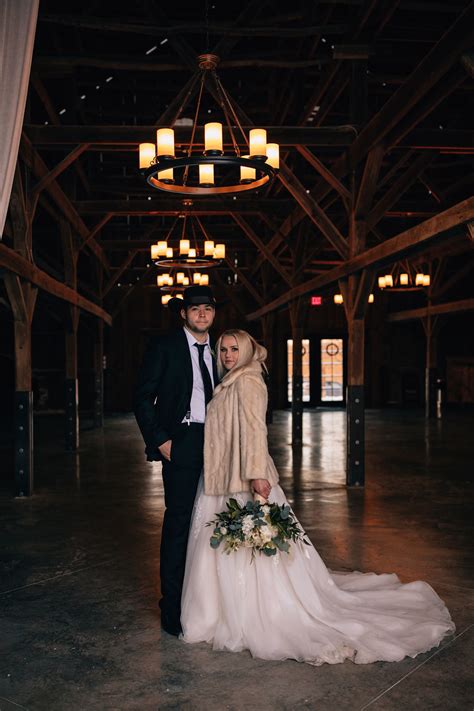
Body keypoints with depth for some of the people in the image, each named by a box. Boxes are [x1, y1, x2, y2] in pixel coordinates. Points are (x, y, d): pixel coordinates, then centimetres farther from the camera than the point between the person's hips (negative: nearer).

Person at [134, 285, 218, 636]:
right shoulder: (164, 346, -1)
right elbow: (143, 398, -4)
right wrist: (159, 440, -11)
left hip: (215, 445, 5)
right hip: (181, 443, -5)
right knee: (179, 520, -4)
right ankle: (173, 606, 7)